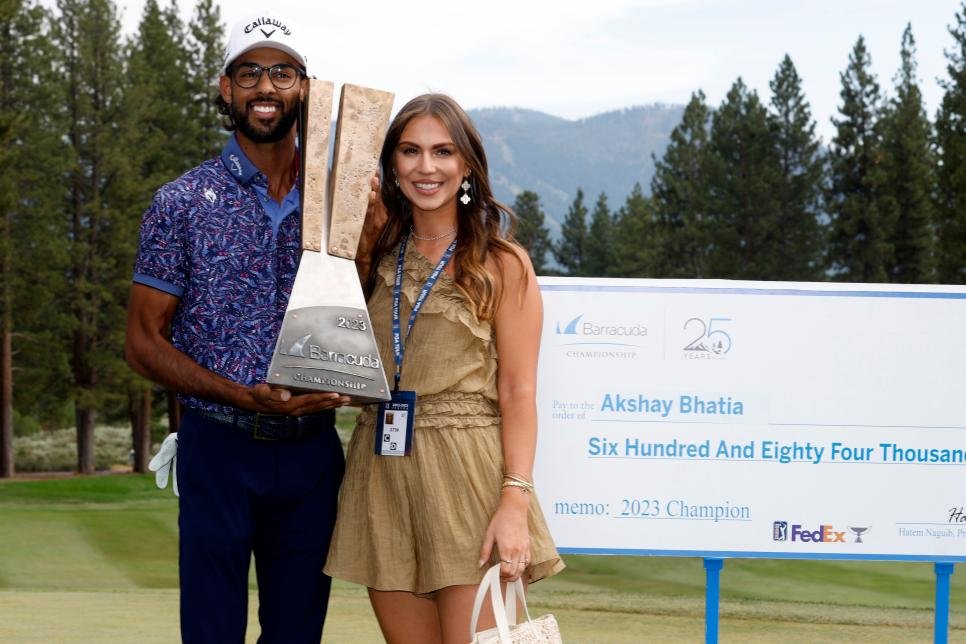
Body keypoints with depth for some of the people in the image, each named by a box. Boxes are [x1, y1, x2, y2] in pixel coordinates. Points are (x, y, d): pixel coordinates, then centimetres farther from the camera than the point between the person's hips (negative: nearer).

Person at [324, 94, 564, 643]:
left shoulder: (501, 263, 0)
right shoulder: (378, 256, 14)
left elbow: (518, 392, -7)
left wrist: (515, 501, -17)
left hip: (466, 474, -5)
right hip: (384, 473, 5)